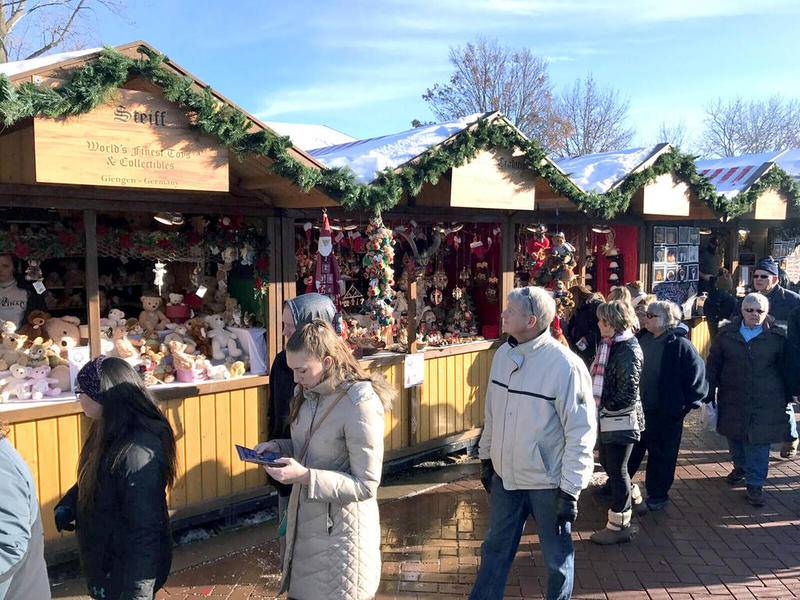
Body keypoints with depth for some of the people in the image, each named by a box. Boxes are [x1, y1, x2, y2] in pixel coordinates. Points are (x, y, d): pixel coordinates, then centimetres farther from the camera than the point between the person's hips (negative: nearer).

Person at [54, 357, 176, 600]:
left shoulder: (136, 453, -32)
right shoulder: (111, 434, -2)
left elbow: (144, 530, -29)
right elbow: (91, 479, 16)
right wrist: (66, 505, -1)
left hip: (129, 568, -9)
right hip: (107, 557, 9)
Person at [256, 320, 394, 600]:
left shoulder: (360, 404, -23)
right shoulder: (308, 393, 1)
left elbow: (366, 486, -22)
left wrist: (305, 476, -29)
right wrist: (278, 447, -2)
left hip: (340, 530, -7)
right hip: (304, 521, 7)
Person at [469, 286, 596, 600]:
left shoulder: (565, 365, -21)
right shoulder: (503, 353, -1)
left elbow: (581, 433, -17)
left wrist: (570, 491, -16)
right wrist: (486, 456, 15)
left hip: (549, 483, -5)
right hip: (505, 474, 6)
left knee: (557, 558, 15)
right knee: (495, 548, 21)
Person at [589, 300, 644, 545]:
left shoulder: (629, 349, -19)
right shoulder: (609, 344, 8)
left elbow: (628, 392, -21)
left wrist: (605, 406, -15)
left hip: (621, 419, -9)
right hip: (607, 417, 9)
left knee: (616, 469, 2)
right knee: (607, 462, 22)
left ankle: (619, 526, 16)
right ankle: (631, 496, 46)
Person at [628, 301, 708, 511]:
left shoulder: (680, 345, -15)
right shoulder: (643, 340, 3)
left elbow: (698, 374, -13)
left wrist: (686, 403, -10)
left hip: (666, 413, -5)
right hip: (638, 408, 6)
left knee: (662, 454, 9)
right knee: (631, 449, 18)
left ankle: (658, 494, 25)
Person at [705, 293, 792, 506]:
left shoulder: (777, 337, -3)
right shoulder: (726, 334, -1)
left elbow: (785, 369, 5)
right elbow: (713, 366, 3)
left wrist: (787, 397, 8)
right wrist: (709, 395, 2)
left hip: (765, 402, -2)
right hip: (732, 399, 2)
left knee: (758, 442, -1)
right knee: (735, 437, 17)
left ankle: (755, 485, 10)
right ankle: (740, 467, 43)